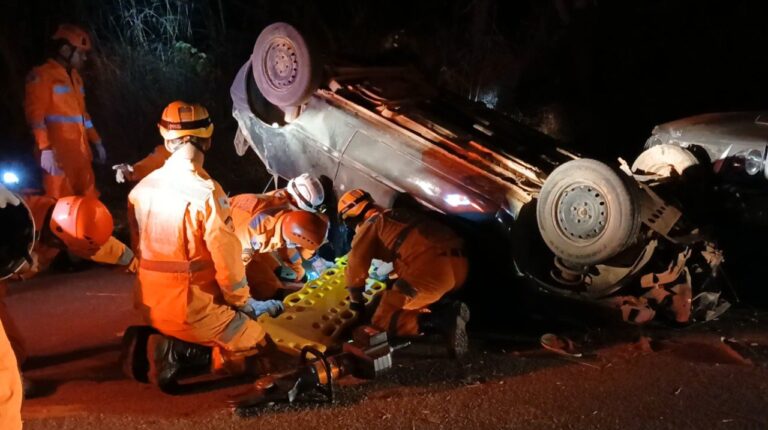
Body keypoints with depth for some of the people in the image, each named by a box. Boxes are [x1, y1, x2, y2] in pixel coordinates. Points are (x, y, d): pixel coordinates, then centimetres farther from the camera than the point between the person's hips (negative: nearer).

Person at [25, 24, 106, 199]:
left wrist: (96, 141, 22)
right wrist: (45, 149, -23)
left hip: (80, 152, 9)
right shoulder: (42, 76, -8)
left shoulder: (75, 77, 19)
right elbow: (35, 115, -14)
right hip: (58, 154, -8)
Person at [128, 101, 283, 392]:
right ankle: (180, 353, -8)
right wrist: (243, 301, 2)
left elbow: (141, 250, 9)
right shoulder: (207, 193, -21)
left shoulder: (140, 190, 0)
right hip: (193, 309, -7)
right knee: (255, 342, 12)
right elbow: (227, 258, -18)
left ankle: (170, 347, 3)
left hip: (151, 306, 7)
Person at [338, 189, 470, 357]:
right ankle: (449, 310, 5)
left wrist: (355, 300, 20)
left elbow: (356, 264, 5)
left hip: (431, 269, -8)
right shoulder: (398, 214, 34)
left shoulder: (370, 225, 9)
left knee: (382, 320, 2)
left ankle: (443, 321, -18)